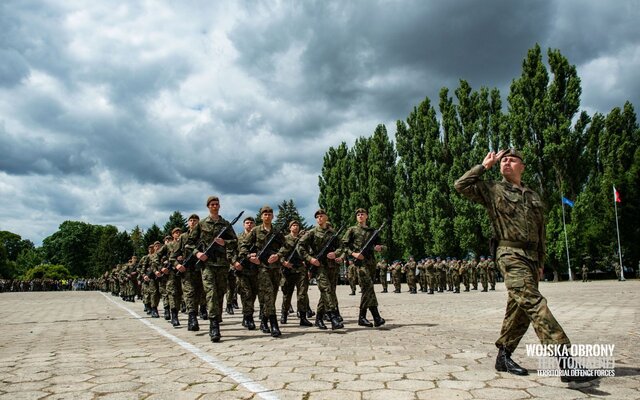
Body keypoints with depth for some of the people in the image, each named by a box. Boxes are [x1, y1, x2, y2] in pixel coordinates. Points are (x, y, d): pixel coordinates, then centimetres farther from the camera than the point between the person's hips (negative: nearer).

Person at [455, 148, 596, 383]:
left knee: (520, 308, 9)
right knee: (535, 303, -19)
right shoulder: (492, 190, 6)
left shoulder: (533, 197, 20)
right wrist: (485, 166, 0)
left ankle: (504, 356, 22)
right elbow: (461, 185, -7)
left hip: (531, 257, 7)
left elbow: (540, 232, 22)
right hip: (510, 254, -7)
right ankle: (566, 360, -27)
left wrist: (540, 262, 17)